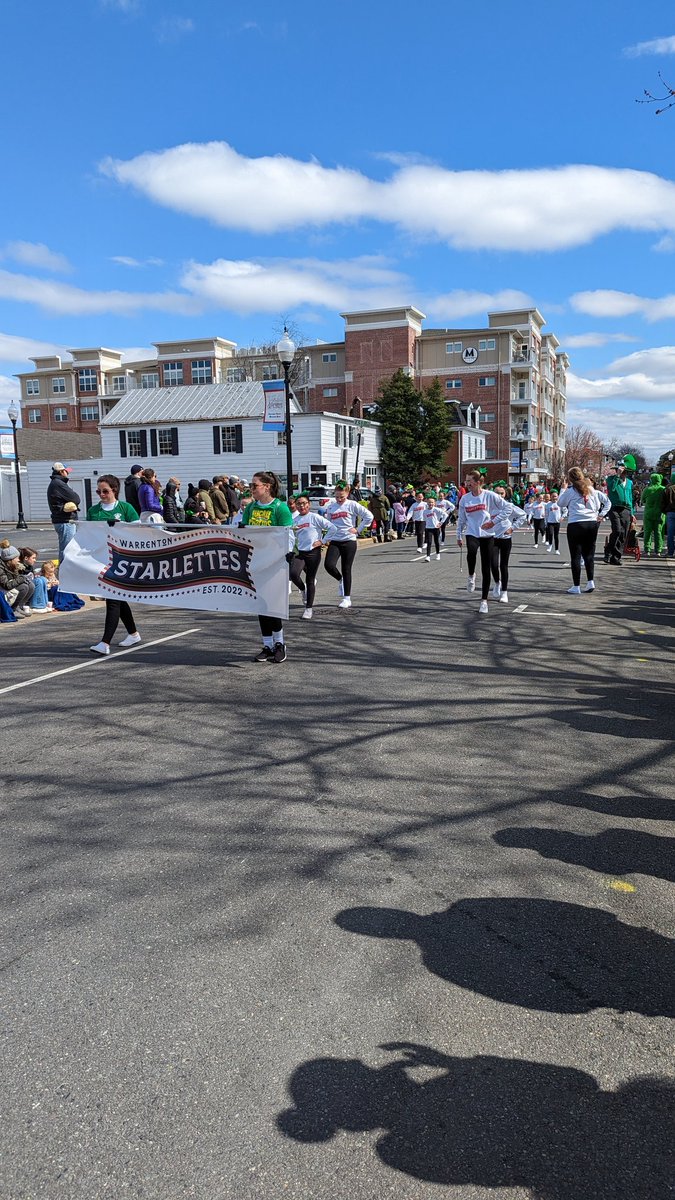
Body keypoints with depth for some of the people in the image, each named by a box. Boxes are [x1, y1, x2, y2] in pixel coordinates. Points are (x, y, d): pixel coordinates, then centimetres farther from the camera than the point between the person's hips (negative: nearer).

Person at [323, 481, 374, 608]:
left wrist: (358, 529, -7)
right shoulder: (330, 506, 8)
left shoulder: (352, 505, -3)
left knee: (346, 569, 1)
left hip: (349, 541, -3)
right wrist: (327, 538, 7)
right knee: (329, 565, -16)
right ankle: (340, 580, 18)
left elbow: (369, 516, -6)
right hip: (334, 541, 3)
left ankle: (347, 599, 11)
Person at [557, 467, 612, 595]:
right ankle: (590, 582, 8)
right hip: (592, 523, 5)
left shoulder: (570, 490, -4)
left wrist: (563, 489, 16)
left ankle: (576, 586, 1)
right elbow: (607, 502, 15)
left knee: (575, 556, 0)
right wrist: (601, 515, 12)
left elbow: (561, 503, 9)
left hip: (575, 524, -5)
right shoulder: (591, 489, 13)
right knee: (589, 554, 13)